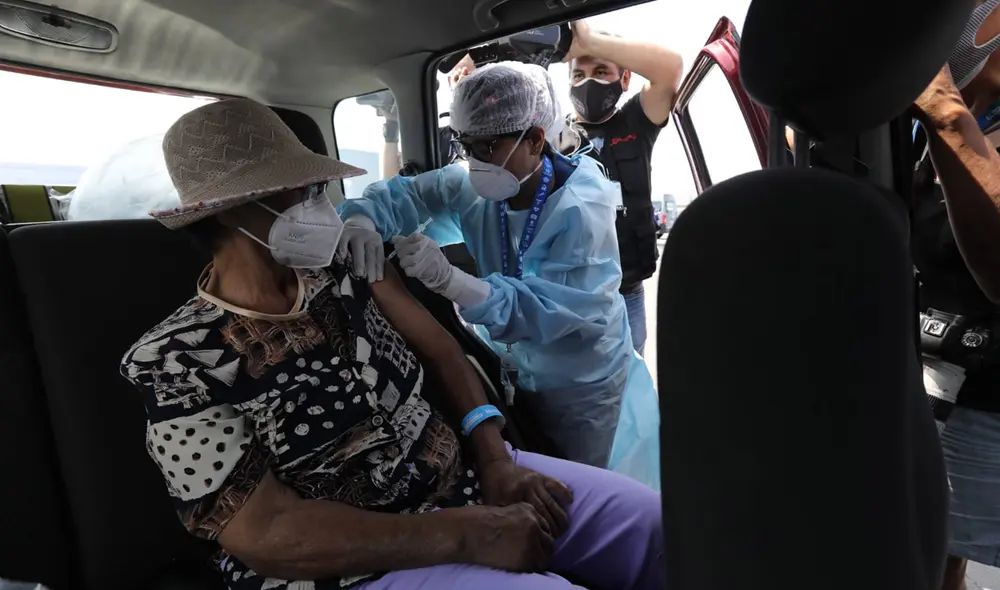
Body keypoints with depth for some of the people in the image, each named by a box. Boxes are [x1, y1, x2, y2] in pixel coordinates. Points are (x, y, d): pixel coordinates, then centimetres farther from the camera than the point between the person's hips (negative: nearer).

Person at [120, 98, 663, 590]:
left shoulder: (345, 267, 2)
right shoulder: (179, 364, -12)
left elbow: (439, 351, 3)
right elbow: (267, 535, -18)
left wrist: (496, 459, -11)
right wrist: (468, 536, -23)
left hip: (467, 471, 5)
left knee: (655, 523, 1)